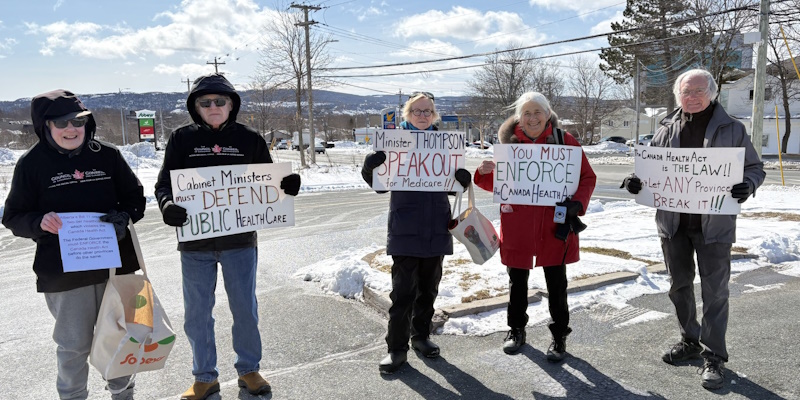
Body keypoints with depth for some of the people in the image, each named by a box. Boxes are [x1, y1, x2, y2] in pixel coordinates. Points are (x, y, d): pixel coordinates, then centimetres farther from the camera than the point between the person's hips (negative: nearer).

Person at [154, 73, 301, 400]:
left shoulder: (249, 139, 1)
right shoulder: (182, 139, 1)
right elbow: (164, 183, 1)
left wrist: (287, 186, -15)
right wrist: (167, 205, -21)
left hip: (240, 241, 0)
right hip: (195, 242, 1)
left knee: (245, 308, 10)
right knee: (197, 313, 10)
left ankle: (248, 370, 30)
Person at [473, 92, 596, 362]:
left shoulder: (564, 140, -2)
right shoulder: (509, 142, 3)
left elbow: (587, 177, 1)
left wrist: (577, 203, -16)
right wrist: (484, 173, -13)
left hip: (554, 223, -2)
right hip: (517, 225, 2)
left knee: (556, 283, 8)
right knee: (517, 280, 14)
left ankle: (559, 336, 24)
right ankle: (516, 329, 33)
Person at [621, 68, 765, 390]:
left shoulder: (732, 129, -2)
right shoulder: (667, 129, 5)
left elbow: (755, 167, 3)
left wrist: (748, 184, -20)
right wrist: (635, 179, -9)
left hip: (714, 225, -3)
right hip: (673, 223, 4)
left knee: (714, 291, 2)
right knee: (680, 286, 15)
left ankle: (713, 355, 15)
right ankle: (690, 340, 34)